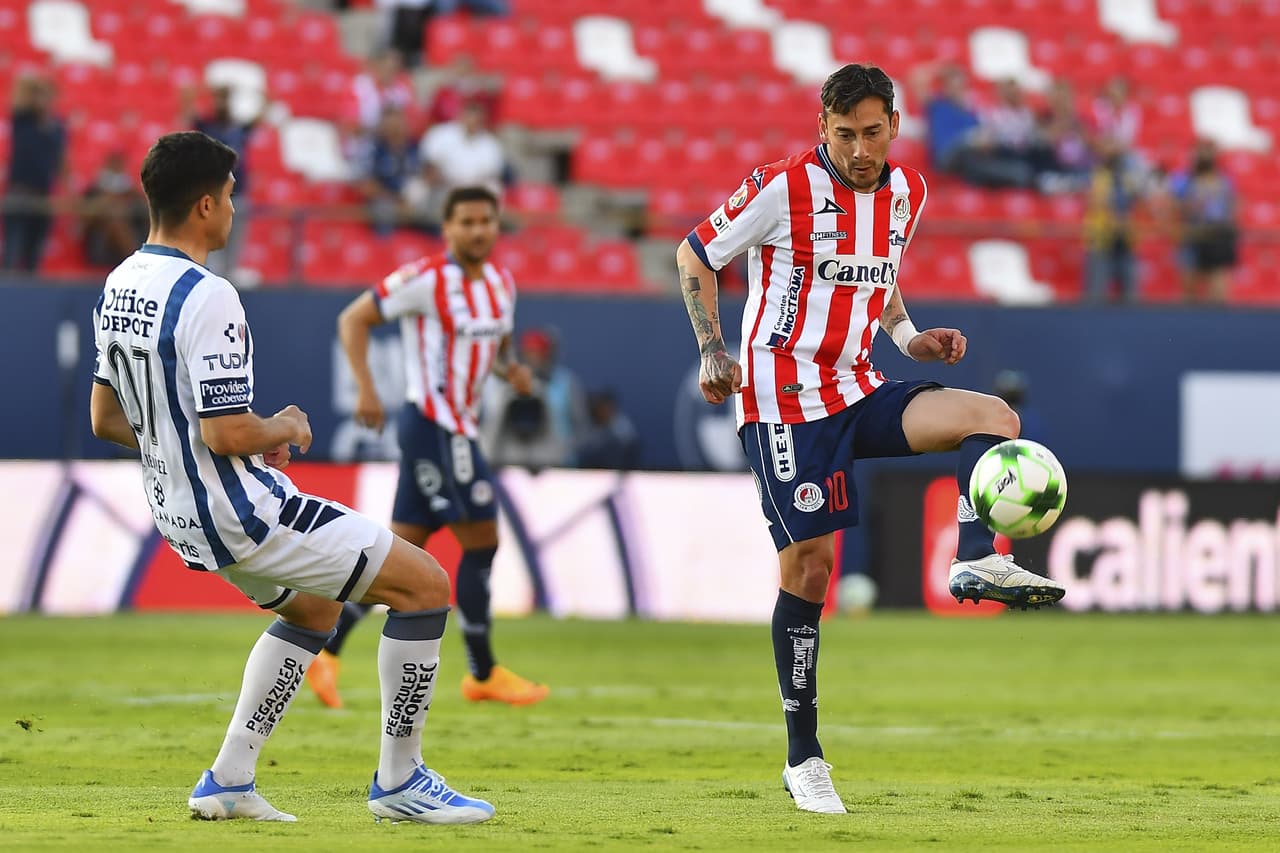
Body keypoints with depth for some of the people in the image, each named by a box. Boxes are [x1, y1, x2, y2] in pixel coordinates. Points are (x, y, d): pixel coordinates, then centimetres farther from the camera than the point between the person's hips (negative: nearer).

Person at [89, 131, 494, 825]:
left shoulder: (119, 286, 6)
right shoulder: (205, 298, -24)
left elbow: (105, 418, 14)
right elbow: (228, 434, -26)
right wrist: (286, 430, -6)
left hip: (178, 512, 10)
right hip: (240, 513, -10)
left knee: (313, 607, 32)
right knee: (426, 585, -3)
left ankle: (228, 781, 24)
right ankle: (399, 780, 5)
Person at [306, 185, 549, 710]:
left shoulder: (501, 285, 11)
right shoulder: (426, 279, -12)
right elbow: (353, 319, -9)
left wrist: (511, 370, 4)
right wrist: (366, 389, -18)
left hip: (458, 429, 9)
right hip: (434, 425, -9)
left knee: (401, 551, 8)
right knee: (481, 541, -7)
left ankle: (324, 651, 11)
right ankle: (483, 675, 3)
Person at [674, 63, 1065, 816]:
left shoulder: (907, 192, 6)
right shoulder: (783, 188, -12)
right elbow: (695, 255, -3)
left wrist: (911, 338, 8)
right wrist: (714, 352, -8)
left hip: (858, 388, 6)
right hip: (783, 399, -6)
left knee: (995, 417, -14)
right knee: (809, 563, -8)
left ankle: (978, 561, -29)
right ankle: (803, 759, 0)